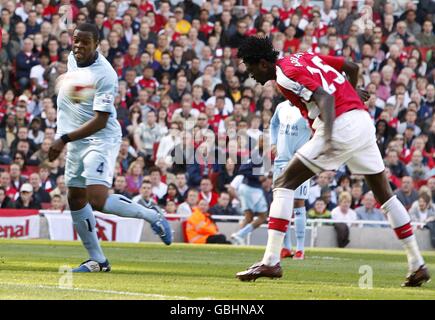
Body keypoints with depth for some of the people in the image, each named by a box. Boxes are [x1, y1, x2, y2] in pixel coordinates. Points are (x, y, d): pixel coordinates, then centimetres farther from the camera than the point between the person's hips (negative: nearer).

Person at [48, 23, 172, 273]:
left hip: (101, 139, -9)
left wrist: (64, 139, -28)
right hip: (77, 140, 9)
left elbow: (100, 121, -25)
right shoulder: (73, 58, 3)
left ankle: (152, 215, -1)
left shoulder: (104, 75, -23)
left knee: (98, 201, -22)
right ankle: (97, 260, 20)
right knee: (76, 200, 10)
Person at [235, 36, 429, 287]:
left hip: (341, 127, -9)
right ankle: (418, 265, 21)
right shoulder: (304, 57, 19)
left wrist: (328, 137, -34)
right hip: (365, 123, 9)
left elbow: (325, 97, -20)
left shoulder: (286, 74, -6)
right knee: (385, 194, 18)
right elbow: (352, 67, 25)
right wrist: (352, 92, 46)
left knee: (285, 184, -5)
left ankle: (271, 261, -13)